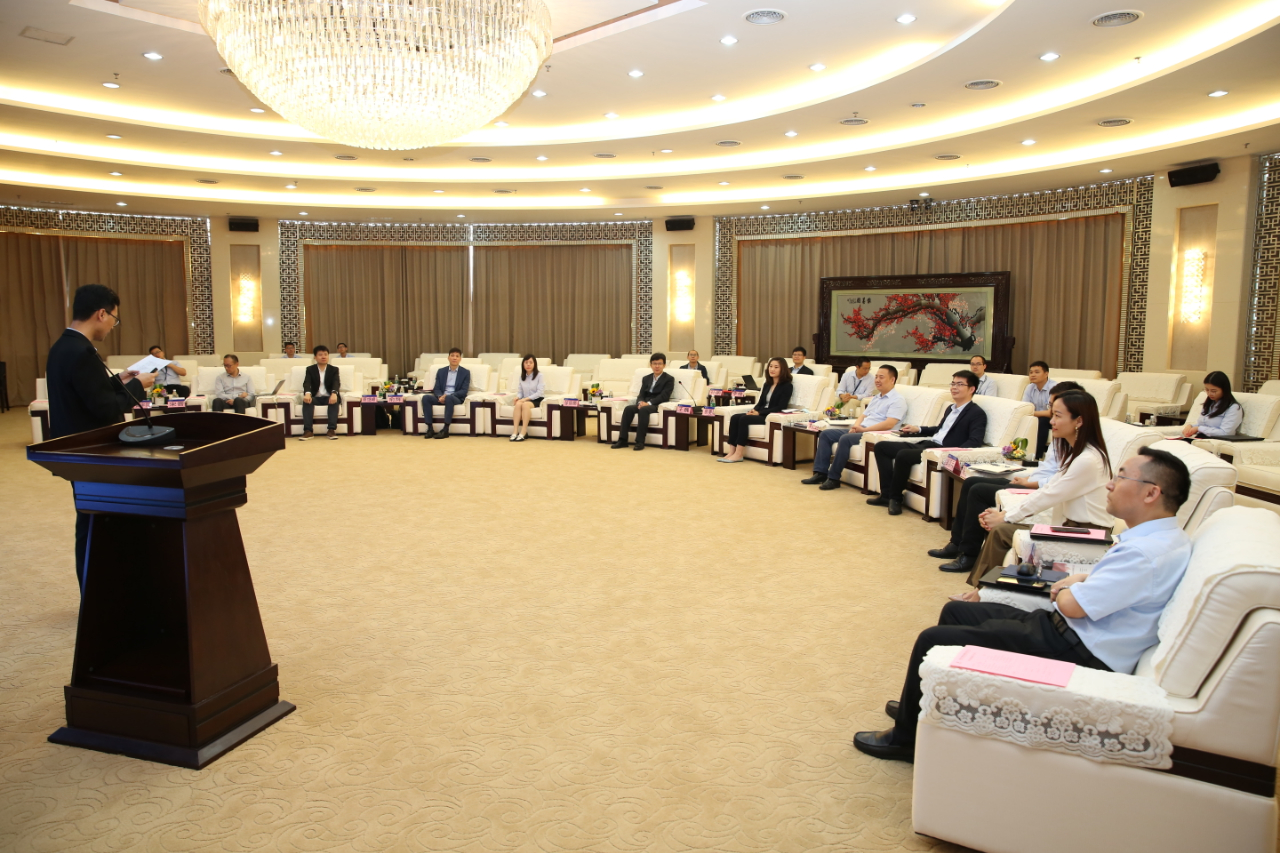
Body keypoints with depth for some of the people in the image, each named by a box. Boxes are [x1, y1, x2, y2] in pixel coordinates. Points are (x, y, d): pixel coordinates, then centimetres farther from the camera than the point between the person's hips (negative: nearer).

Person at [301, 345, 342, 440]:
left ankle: (331, 430, -38)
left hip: (329, 397, -1)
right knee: (306, 400, -33)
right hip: (315, 397, 1)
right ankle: (308, 431, -38)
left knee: (334, 400, -35)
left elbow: (337, 383, -11)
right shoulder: (310, 369, 8)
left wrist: (334, 394, -36)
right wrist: (307, 393, -35)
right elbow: (306, 383, -9)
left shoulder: (334, 370, 8)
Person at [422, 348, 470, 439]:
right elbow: (436, 388, 8)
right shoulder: (441, 371, 14)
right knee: (426, 397, -26)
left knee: (449, 398, -39)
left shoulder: (465, 372, 4)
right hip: (441, 398, 4)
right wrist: (440, 396, -17)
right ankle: (430, 429, -27)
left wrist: (448, 395, -19)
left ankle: (445, 430, -37)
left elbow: (464, 391, -6)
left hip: (456, 398, -4)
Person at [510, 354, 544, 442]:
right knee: (518, 403, -32)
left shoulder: (539, 376, -1)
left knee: (525, 404, -37)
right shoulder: (521, 377, 14)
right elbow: (519, 391, 11)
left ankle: (523, 432, -42)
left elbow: (539, 392, -10)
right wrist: (518, 397, -13)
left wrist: (526, 398, -20)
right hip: (524, 400, 4)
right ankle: (515, 432, -39)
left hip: (536, 400, -4)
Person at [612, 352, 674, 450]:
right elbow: (641, 395, 14)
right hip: (644, 403, 5)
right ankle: (622, 440, -29)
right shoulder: (646, 379, 22)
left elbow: (664, 396, -9)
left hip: (657, 405, -5)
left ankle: (640, 441, -39)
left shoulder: (669, 379, 4)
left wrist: (649, 403, -22)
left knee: (643, 410, -37)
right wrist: (640, 402, -12)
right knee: (628, 408, -26)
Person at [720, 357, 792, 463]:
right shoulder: (767, 384, 19)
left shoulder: (786, 386, -3)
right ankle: (732, 452, -25)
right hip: (760, 413, 7)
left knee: (744, 419, -29)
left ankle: (738, 454, -27)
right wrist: (754, 410, -5)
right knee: (735, 417, -18)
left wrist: (759, 413, -17)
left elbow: (781, 407, -12)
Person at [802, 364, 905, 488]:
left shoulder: (898, 400, -5)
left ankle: (833, 478, -24)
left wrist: (864, 429, -17)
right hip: (860, 431, 9)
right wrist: (855, 426, 0)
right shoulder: (875, 398, 24)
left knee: (845, 439, -33)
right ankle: (820, 473, -9)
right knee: (825, 434, -2)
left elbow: (889, 424, -18)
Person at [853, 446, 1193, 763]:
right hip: (1062, 628, 11)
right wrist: (1082, 580, 4)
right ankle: (922, 705, 32)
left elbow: (1072, 605, -26)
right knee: (955, 612, 19)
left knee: (933, 640, -10)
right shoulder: (1160, 535, 7)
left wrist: (1066, 590, -3)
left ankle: (904, 738, 10)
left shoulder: (1150, 553, -25)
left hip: (1080, 652, -11)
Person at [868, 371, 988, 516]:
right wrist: (918, 429, 25)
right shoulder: (950, 408, 23)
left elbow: (975, 442, -17)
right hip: (926, 444, 10)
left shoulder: (977, 414, -5)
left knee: (903, 455, -33)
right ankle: (887, 493, -6)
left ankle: (895, 498, -14)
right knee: (881, 446, 0)